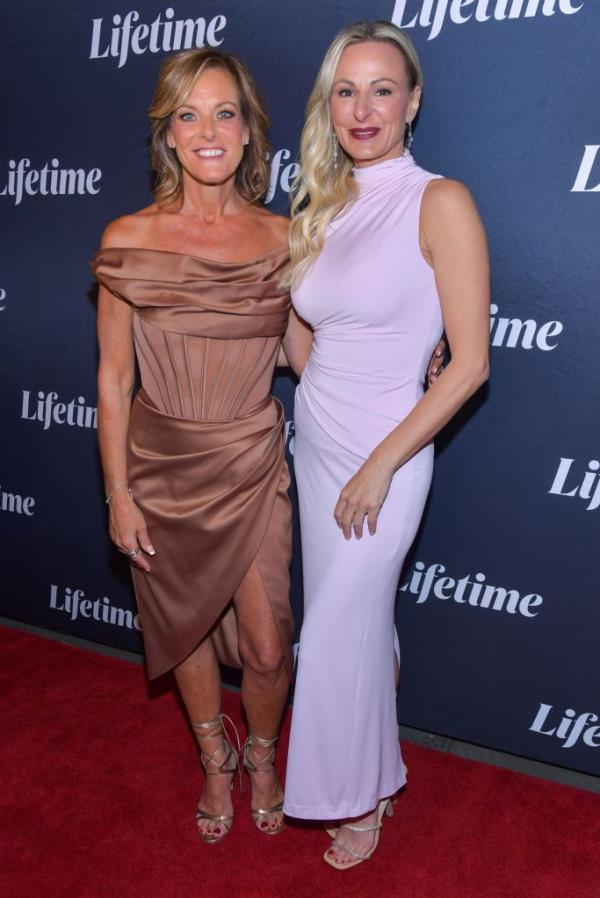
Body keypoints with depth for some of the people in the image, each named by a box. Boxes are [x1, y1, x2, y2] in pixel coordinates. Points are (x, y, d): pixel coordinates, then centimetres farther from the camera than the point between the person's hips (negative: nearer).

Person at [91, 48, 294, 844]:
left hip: (252, 466, 1)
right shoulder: (129, 240, -7)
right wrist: (118, 494, -5)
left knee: (266, 650, 5)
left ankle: (263, 755, 41)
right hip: (162, 466, 0)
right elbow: (113, 377, -4)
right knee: (186, 630, 17)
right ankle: (216, 760, 47)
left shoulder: (282, 238, -3)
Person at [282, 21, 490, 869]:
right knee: (360, 617, 19)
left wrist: (380, 466, -17)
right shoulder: (322, 208, 8)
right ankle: (374, 771, 44)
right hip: (315, 442, 6)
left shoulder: (441, 203, -12)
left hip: (384, 452, -6)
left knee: (339, 633, 5)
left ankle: (365, 797, 34)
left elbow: (470, 363, -17)